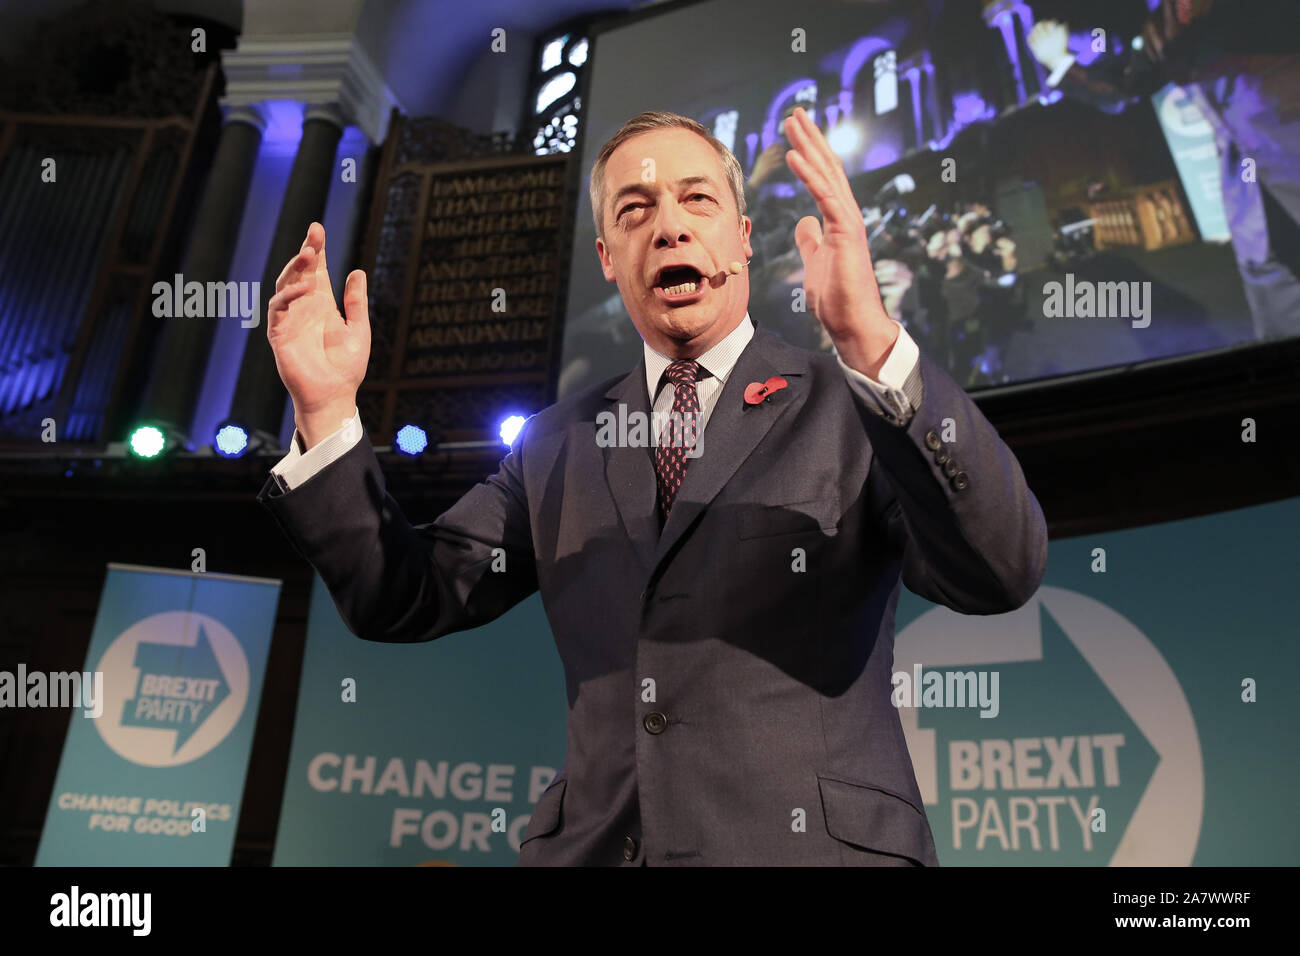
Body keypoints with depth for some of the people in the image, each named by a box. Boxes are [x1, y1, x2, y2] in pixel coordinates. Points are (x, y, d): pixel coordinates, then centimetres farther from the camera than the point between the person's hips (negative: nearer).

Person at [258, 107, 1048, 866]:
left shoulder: (851, 407, -1)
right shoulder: (559, 444, 10)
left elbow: (1002, 570, -15)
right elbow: (403, 599, 7)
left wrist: (873, 340, -27)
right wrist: (328, 409, -6)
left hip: (814, 843, -2)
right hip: (593, 845, 3)